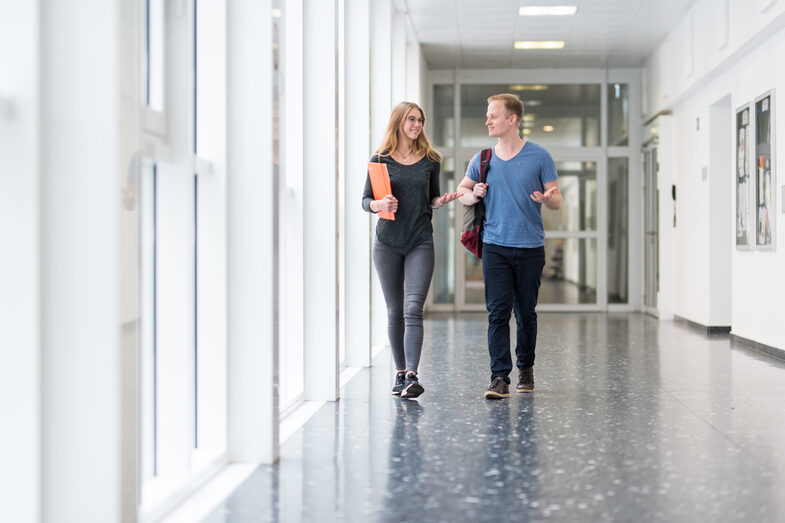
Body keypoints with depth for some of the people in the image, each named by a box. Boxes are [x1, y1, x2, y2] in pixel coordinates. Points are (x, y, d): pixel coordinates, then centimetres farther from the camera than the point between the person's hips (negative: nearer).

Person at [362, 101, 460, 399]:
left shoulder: (431, 160, 7)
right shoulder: (380, 160, 3)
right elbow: (365, 200, 4)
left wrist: (441, 201, -6)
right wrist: (380, 204, -18)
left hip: (421, 243, -1)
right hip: (387, 242, 1)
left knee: (413, 309, -13)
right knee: (394, 311, 7)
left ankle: (412, 376, -18)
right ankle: (400, 372, 18)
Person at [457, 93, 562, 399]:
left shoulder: (539, 157, 1)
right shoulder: (482, 159, 8)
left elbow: (557, 200, 3)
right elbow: (462, 191, 18)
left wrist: (547, 198, -20)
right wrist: (474, 194, -5)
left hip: (530, 247, -1)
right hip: (495, 247, 1)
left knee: (526, 313, 9)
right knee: (498, 312, -8)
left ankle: (525, 368, 28)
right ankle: (500, 377, -9)